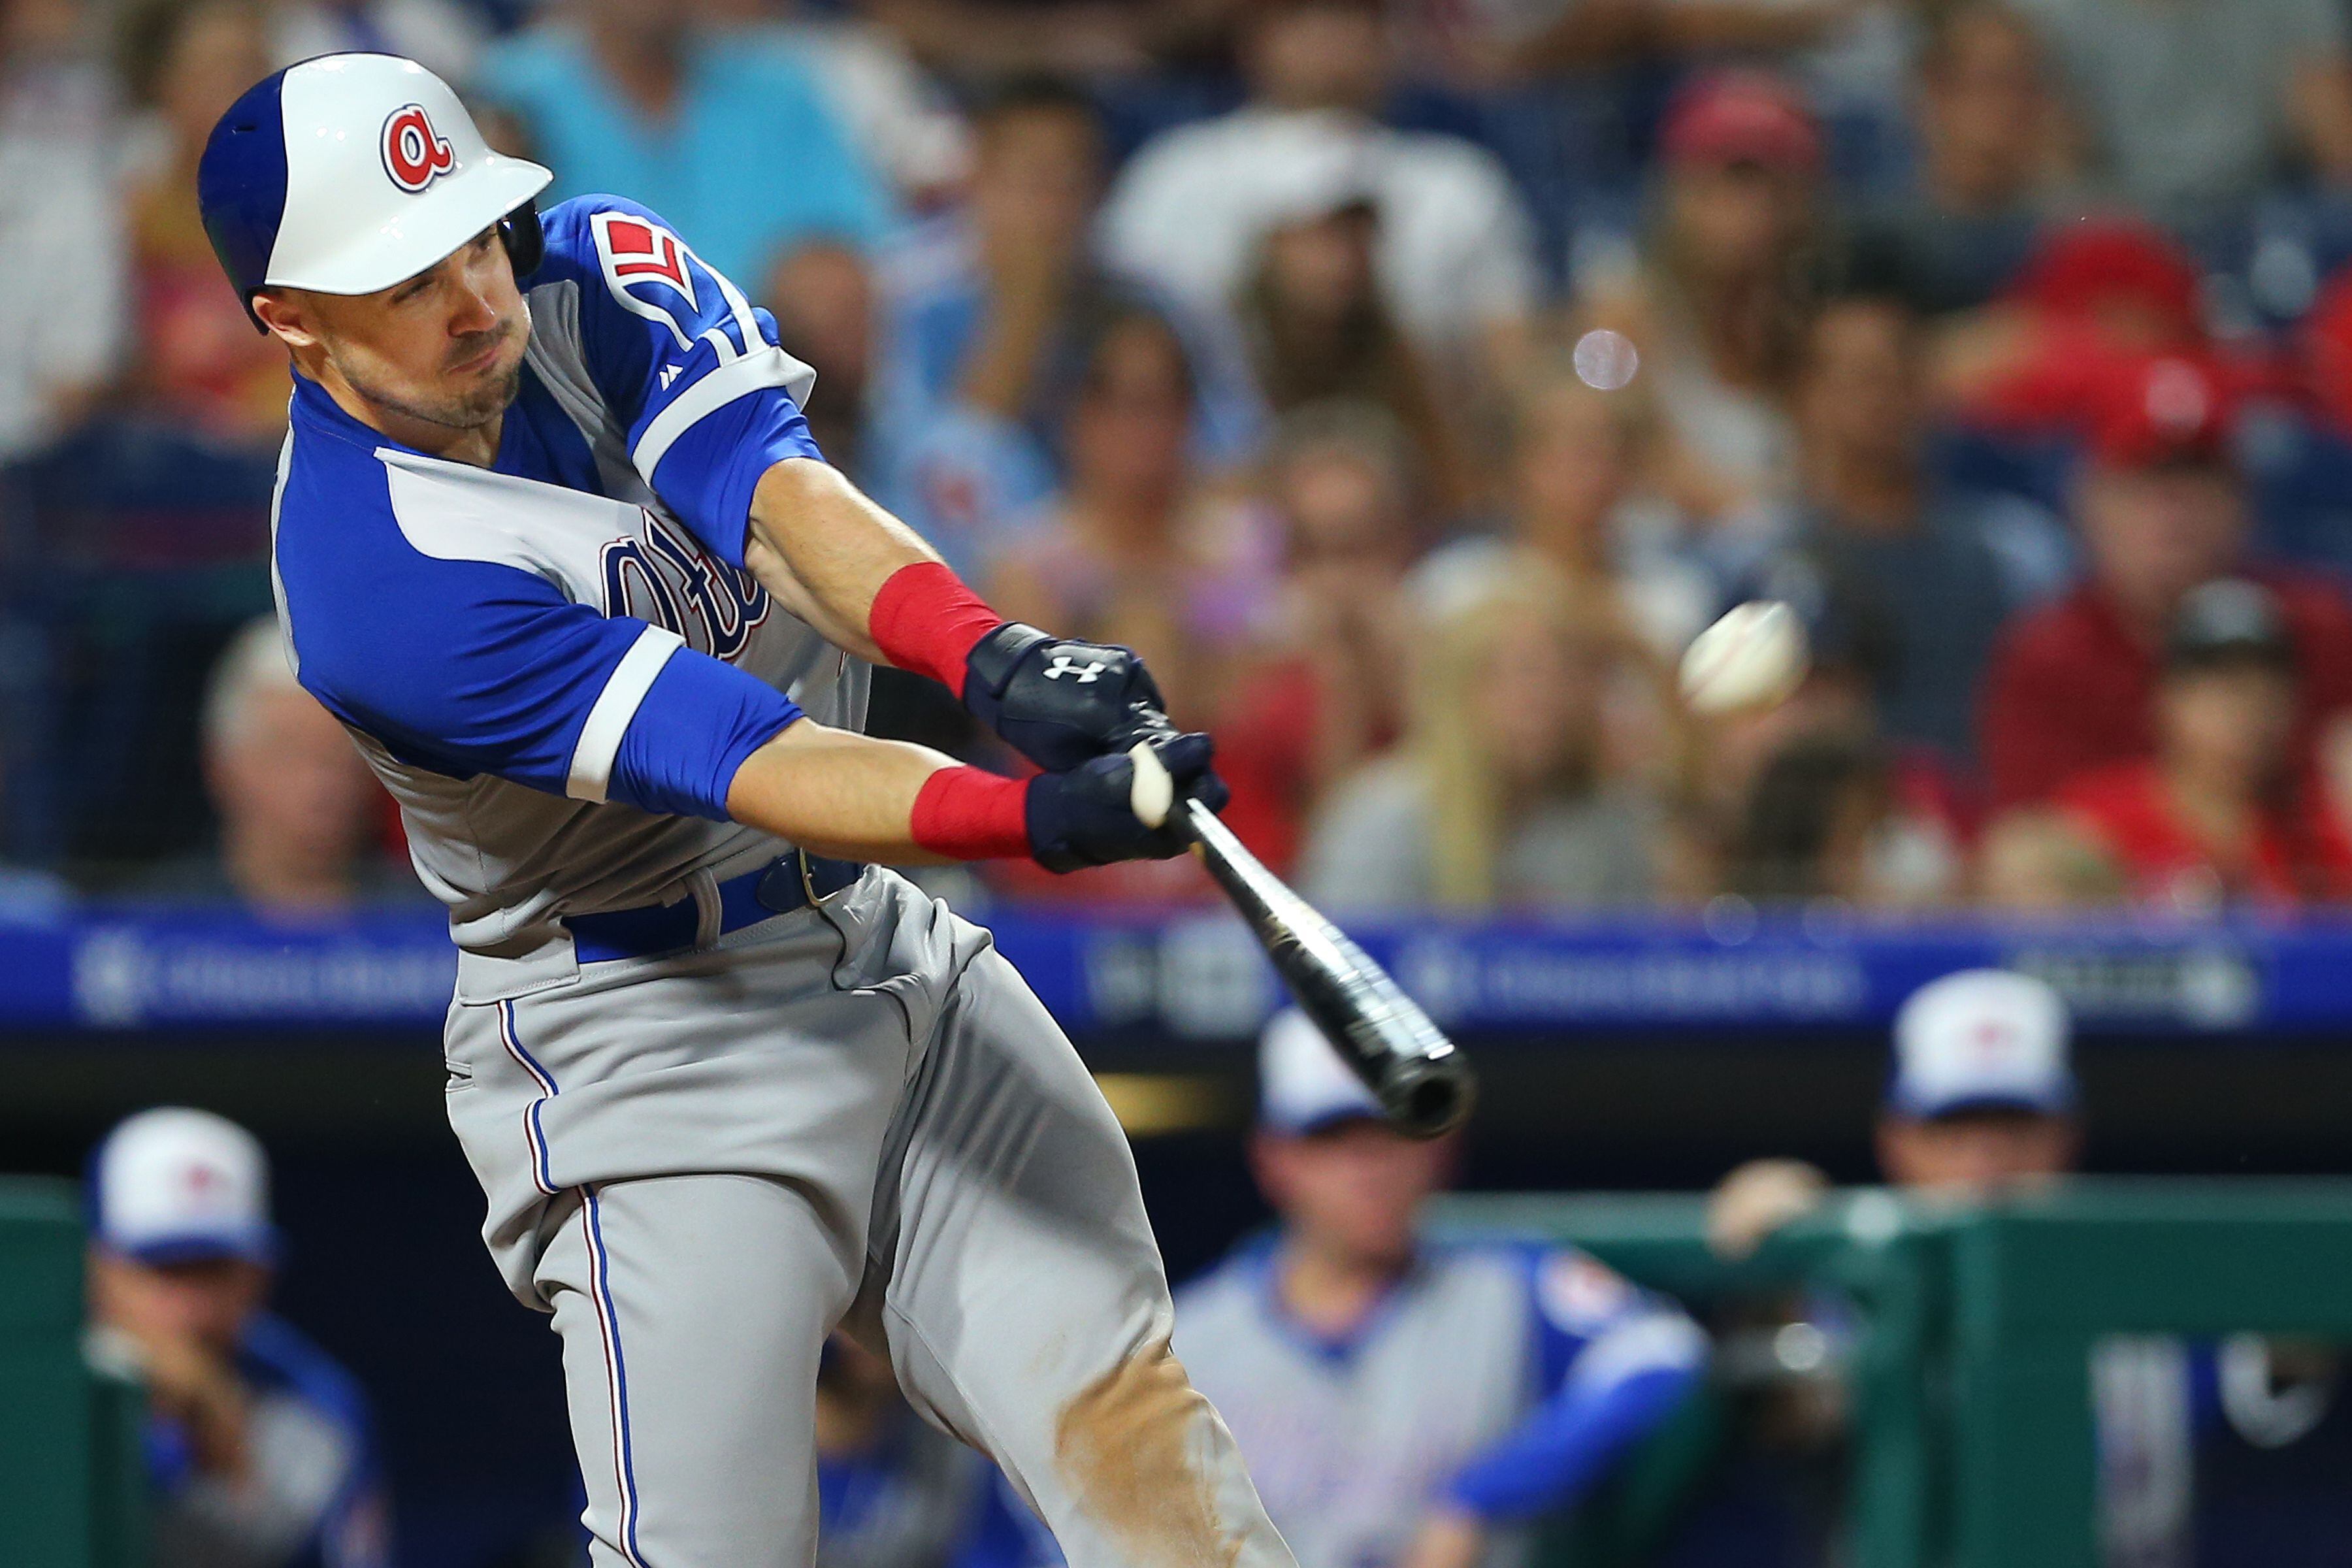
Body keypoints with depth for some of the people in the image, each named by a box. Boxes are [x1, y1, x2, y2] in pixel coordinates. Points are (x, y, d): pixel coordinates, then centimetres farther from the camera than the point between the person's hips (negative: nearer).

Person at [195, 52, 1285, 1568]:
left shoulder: (593, 277, -4)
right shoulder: (378, 586, -23)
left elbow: (778, 504, -21)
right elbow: (746, 767, -30)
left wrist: (999, 658, -41)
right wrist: (1042, 817, -46)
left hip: (887, 948, 6)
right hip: (645, 1053, -6)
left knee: (1122, 1415, -5)